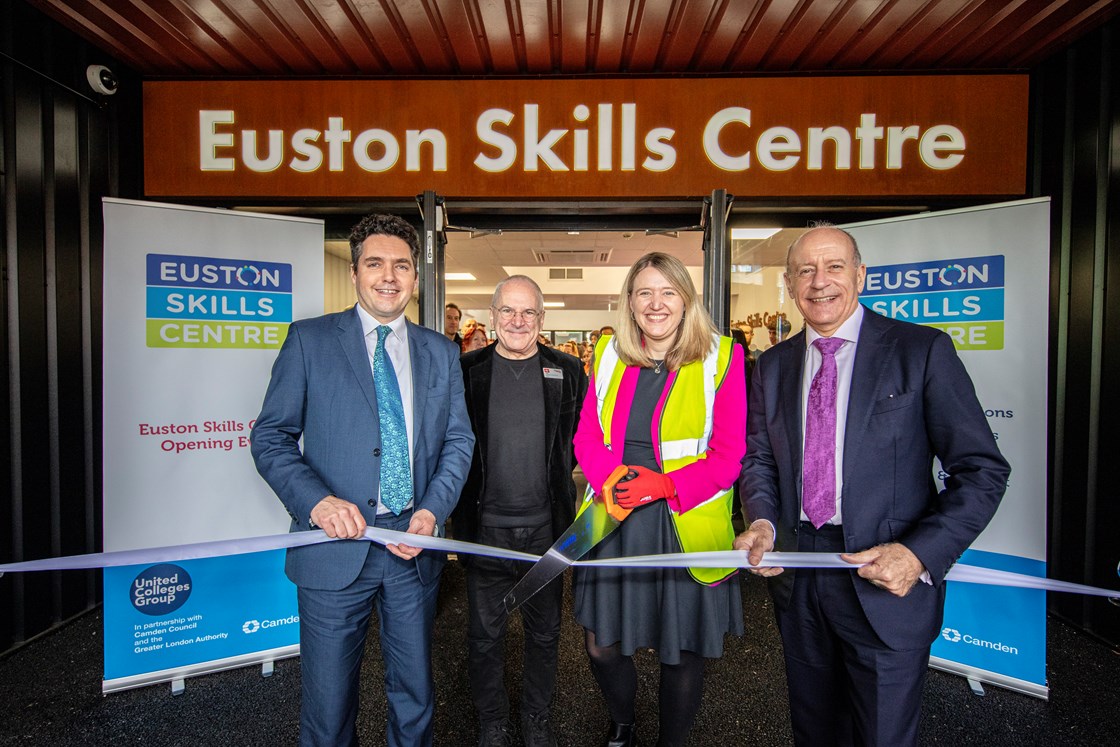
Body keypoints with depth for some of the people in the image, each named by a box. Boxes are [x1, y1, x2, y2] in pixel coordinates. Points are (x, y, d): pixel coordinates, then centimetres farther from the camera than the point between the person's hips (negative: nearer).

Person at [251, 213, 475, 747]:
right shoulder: (309, 340, -1)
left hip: (414, 545, 3)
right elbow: (271, 436, -2)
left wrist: (432, 511, -8)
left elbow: (458, 440, 7)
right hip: (336, 547, -2)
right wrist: (317, 501, -17)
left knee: (415, 700, 18)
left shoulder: (441, 353, 7)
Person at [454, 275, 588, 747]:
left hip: (546, 527, 1)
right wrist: (459, 507, -2)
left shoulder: (568, 373, -1)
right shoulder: (466, 371, -2)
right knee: (485, 634, 16)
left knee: (544, 632, 19)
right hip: (485, 527, 0)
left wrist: (555, 476, -5)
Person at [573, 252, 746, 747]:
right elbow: (587, 436, 5)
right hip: (613, 522, 3)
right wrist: (611, 479, -15)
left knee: (681, 653, 13)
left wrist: (664, 485, -22)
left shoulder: (721, 358, -5)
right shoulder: (609, 355, 6)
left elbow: (729, 455, -9)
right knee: (601, 645, 14)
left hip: (685, 527, -3)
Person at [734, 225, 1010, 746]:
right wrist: (762, 521, -9)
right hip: (796, 576, 4)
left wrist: (920, 553, -21)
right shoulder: (773, 365, 4)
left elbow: (982, 470, -9)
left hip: (886, 580, -3)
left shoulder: (923, 351, -8)